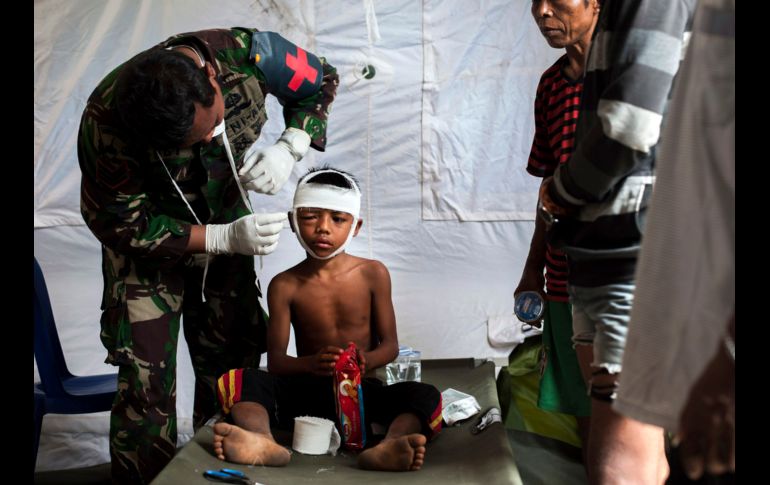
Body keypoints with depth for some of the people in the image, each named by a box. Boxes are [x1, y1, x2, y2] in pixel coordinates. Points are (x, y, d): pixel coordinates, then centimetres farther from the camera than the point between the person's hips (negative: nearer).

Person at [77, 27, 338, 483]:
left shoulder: (249, 53, -29)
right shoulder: (107, 122, -34)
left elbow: (321, 83, -8)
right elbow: (120, 225, -23)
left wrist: (288, 149, -26)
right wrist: (224, 238, -30)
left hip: (226, 217, 3)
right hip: (148, 233, -3)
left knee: (233, 360, 6)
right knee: (146, 377, -9)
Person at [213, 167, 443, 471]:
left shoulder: (372, 274, 2)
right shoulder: (285, 285, 1)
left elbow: (390, 345, 2)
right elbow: (275, 359, -4)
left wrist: (363, 361, -23)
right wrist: (312, 363, -27)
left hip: (361, 390, 0)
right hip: (308, 391, 0)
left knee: (426, 396, -29)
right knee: (238, 380, -26)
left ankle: (387, 448, -58)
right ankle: (264, 443, -55)